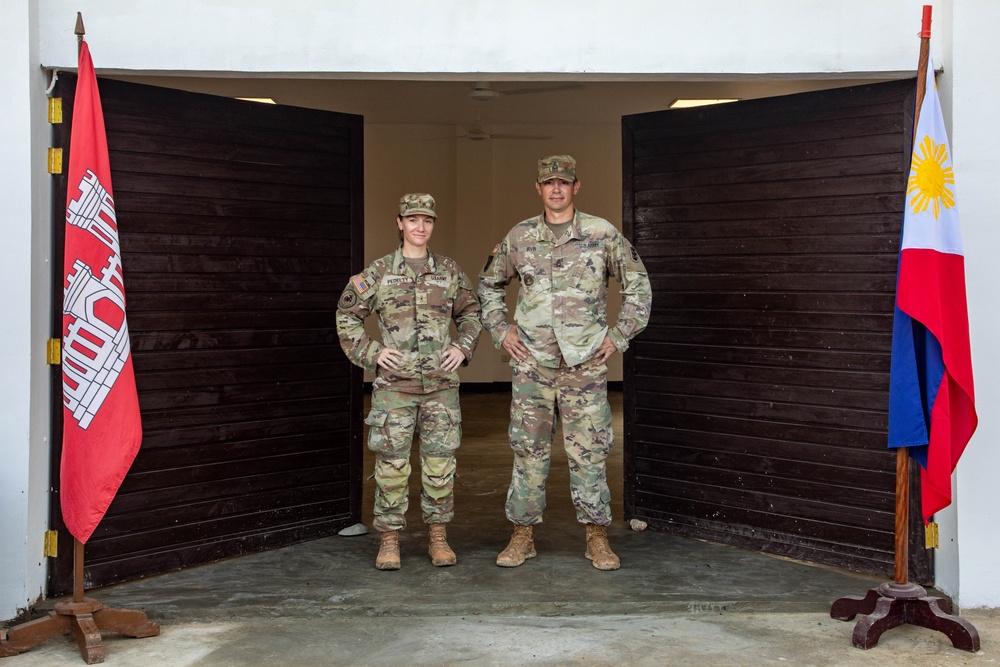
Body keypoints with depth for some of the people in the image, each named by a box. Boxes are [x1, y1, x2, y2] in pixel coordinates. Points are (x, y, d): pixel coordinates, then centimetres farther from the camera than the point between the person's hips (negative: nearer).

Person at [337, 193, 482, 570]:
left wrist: (463, 347, 5)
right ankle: (389, 540, 11)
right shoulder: (379, 272, 3)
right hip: (393, 384, -2)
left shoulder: (450, 272, 9)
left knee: (440, 463, 4)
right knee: (391, 464, 0)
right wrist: (371, 352, -2)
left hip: (441, 384, 2)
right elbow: (347, 316, 8)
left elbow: (471, 313, 20)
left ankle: (438, 536, 17)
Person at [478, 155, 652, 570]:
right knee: (528, 450, 6)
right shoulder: (519, 237, 7)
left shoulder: (603, 234, 1)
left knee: (589, 452, 2)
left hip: (586, 365, -2)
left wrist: (618, 336, 2)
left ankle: (597, 538, 12)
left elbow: (638, 286, 8)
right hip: (531, 365, 2)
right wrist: (500, 330, 9)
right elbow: (489, 285, 20)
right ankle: (523, 535, 16)